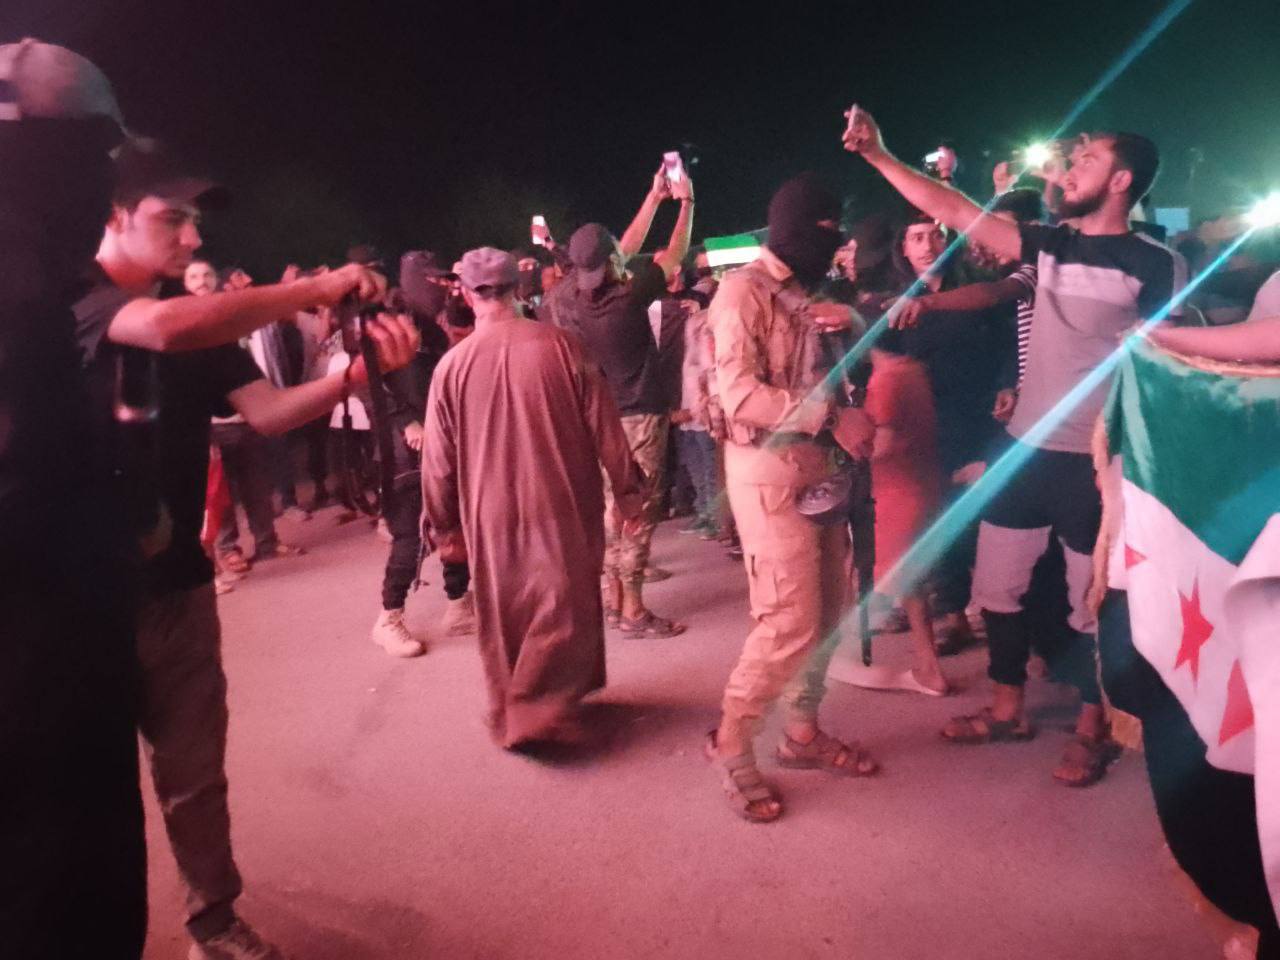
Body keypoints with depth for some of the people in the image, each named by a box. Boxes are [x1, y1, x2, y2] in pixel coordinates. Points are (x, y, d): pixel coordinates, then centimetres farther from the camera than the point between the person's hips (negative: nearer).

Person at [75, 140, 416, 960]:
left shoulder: (199, 324, 9)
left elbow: (268, 411, -5)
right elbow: (162, 329, -33)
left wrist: (357, 372, -23)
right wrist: (315, 289, -29)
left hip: (175, 579, 5)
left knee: (194, 767, 13)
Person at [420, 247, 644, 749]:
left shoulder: (453, 363, -6)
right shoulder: (559, 344, -9)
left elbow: (438, 457, 1)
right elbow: (603, 425, -5)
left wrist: (443, 521, 13)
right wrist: (627, 489, 7)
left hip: (489, 512, 2)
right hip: (562, 503, -2)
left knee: (504, 617, 16)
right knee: (564, 608, 11)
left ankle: (509, 713, 31)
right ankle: (539, 711, 4)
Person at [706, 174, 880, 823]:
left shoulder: (807, 293, 16)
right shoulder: (743, 289, -9)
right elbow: (740, 394, -21)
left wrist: (851, 321, 0)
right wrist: (834, 418, -21)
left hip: (818, 464, 8)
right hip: (769, 468, -8)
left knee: (830, 607, 10)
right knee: (790, 621, -10)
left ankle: (802, 732, 26)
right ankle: (730, 742, 8)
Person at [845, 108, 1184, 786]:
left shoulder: (1157, 266, -7)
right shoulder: (1051, 245, 7)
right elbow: (952, 211, 4)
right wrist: (877, 155, 0)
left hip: (1093, 462, -5)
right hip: (1026, 447, 6)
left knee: (1092, 601, 7)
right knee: (996, 584, 12)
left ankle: (1091, 731, 26)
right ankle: (1008, 709, 30)